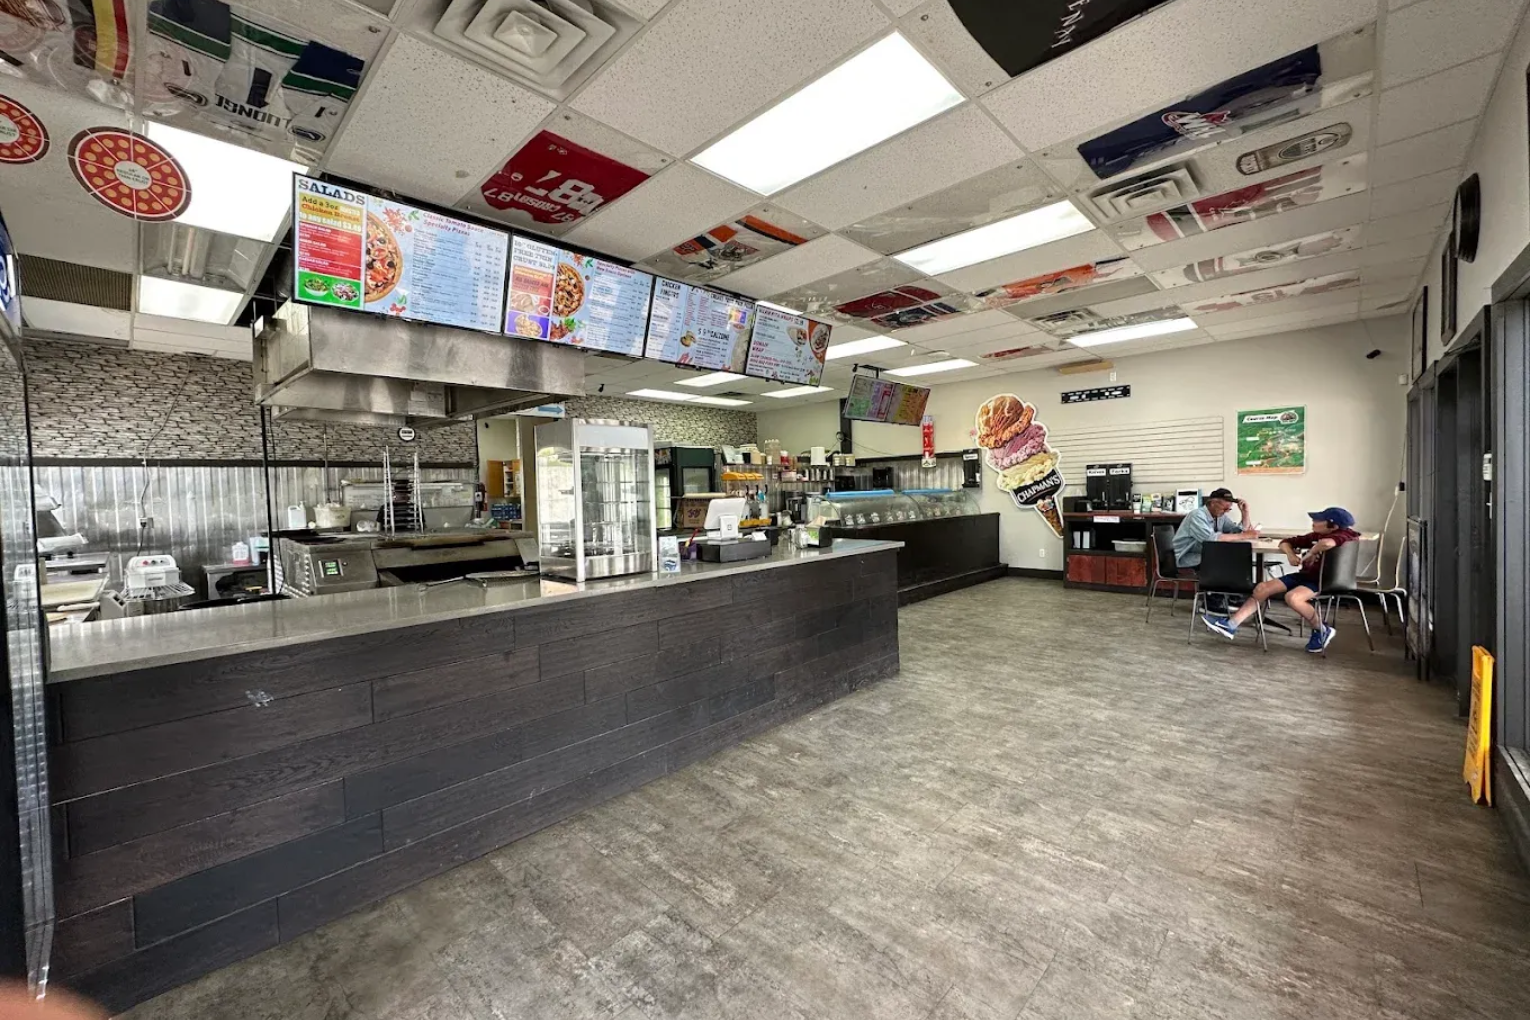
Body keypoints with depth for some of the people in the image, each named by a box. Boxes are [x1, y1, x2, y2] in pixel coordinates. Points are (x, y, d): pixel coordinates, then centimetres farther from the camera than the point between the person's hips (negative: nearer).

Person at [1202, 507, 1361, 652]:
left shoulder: (1343, 536, -15)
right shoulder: (1315, 536, 10)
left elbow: (1327, 543, -41)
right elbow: (1286, 543, 18)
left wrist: (1310, 553, -20)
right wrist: (1290, 554, -5)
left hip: (1324, 581, -8)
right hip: (1304, 575, 9)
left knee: (1292, 597, -34)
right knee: (1262, 589, -5)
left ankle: (1322, 631, -5)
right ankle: (1230, 625, -11)